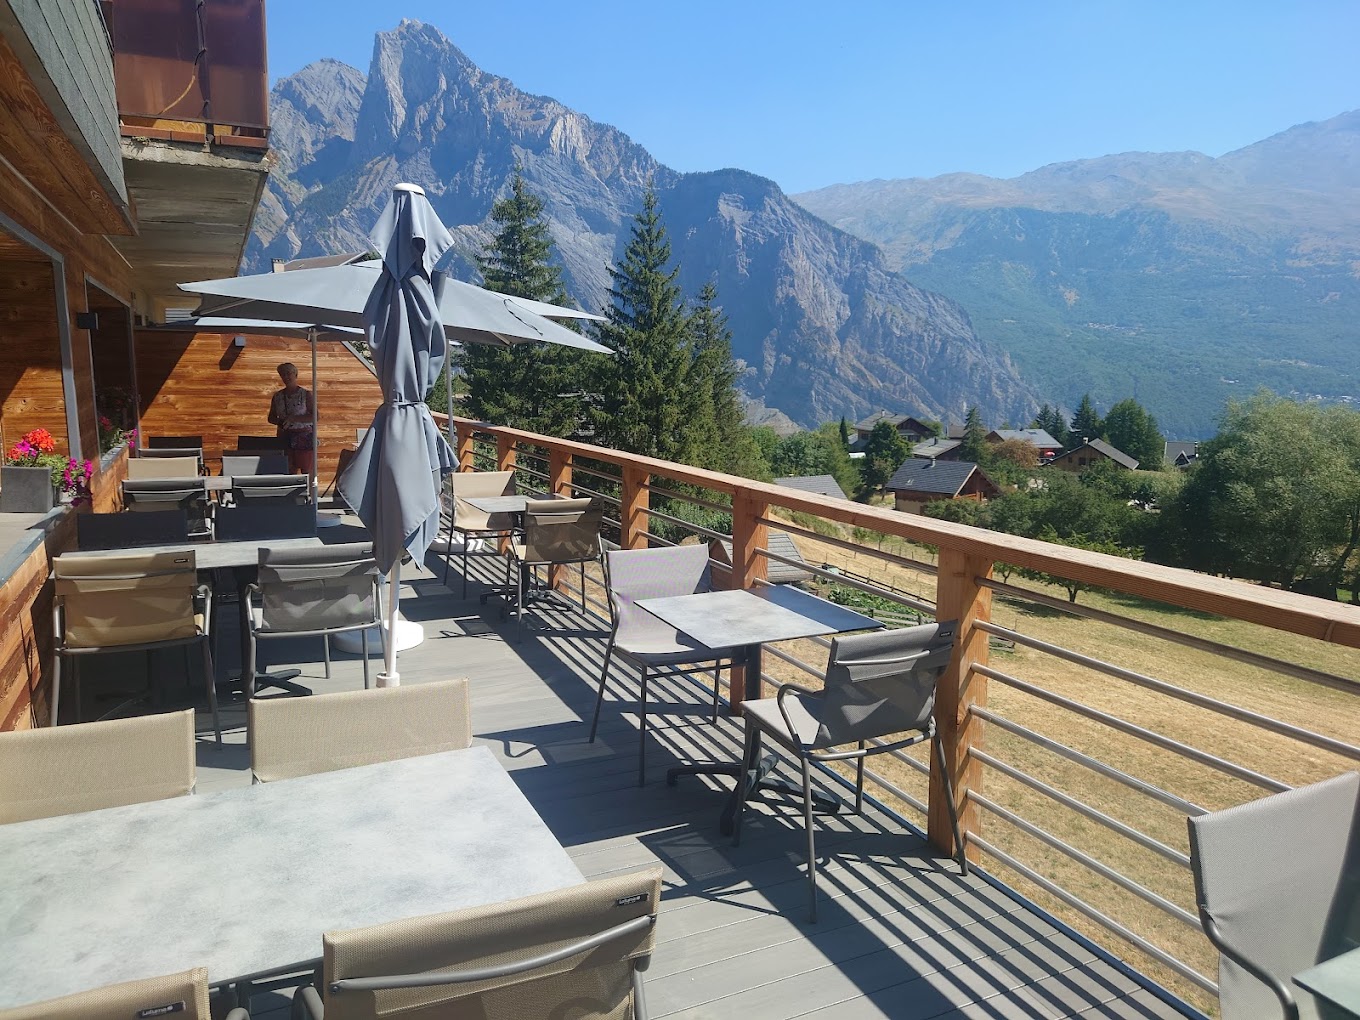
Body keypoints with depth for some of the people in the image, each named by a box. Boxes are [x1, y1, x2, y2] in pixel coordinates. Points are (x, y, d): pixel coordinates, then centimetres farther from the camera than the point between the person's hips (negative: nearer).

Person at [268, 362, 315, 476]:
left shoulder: (306, 394, -3)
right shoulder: (277, 396, 10)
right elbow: (271, 418, 16)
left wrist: (294, 418, -20)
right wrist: (280, 422, -7)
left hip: (304, 438, -4)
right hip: (284, 438, 4)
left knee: (306, 472, -5)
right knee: (289, 472, 4)